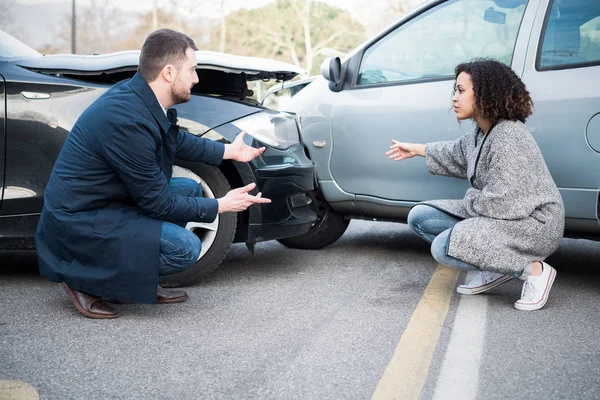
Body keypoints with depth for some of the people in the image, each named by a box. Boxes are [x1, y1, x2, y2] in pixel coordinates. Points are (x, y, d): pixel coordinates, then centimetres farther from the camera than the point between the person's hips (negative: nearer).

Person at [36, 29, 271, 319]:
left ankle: (134, 281, 12)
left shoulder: (137, 93, -2)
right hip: (78, 222, -10)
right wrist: (221, 206, -10)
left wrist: (229, 151, 17)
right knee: (185, 248, -20)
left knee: (190, 189, 11)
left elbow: (176, 140, 21)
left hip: (107, 200, 10)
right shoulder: (128, 120, -29)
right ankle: (85, 280, -3)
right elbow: (157, 204, -20)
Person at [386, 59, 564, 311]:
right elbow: (457, 154, 28)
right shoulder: (482, 131, 4)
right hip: (500, 214, 10)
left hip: (534, 223, -10)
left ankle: (533, 269, -10)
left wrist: (471, 200, -7)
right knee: (419, 217, 4)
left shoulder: (507, 137, -24)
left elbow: (499, 204, -27)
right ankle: (497, 267, 6)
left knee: (444, 248, -24)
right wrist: (417, 150, 33)